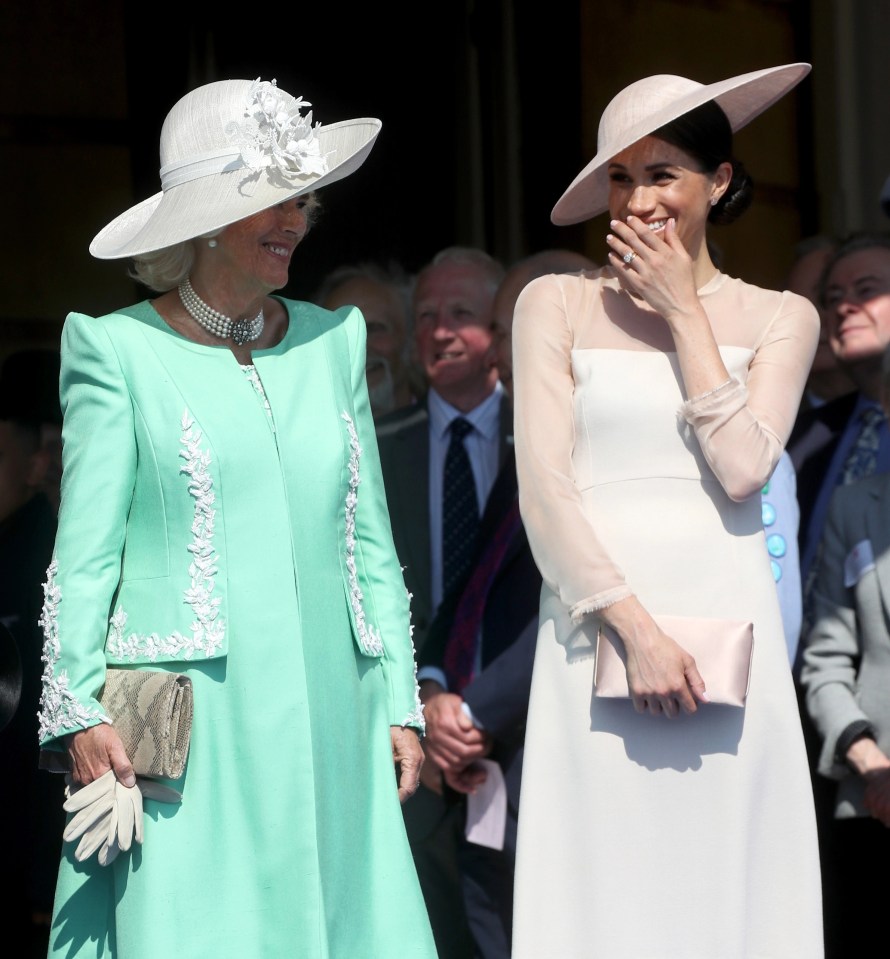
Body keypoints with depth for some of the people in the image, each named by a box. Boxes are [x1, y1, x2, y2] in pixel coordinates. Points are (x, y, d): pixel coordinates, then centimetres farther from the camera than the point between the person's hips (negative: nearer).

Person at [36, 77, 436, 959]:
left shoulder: (332, 340, 14)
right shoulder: (119, 350, 1)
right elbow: (84, 554, -2)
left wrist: (399, 702, 12)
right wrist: (77, 712, -11)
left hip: (323, 720, 4)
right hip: (184, 729, -4)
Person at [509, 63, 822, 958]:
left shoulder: (778, 318, 11)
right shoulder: (555, 305, 7)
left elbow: (742, 466, -5)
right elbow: (543, 488, -2)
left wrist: (684, 313, -3)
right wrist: (635, 628, -12)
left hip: (728, 625, 1)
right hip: (598, 625, -1)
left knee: (725, 880, -1)